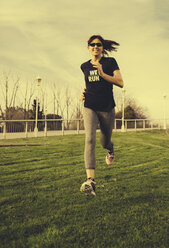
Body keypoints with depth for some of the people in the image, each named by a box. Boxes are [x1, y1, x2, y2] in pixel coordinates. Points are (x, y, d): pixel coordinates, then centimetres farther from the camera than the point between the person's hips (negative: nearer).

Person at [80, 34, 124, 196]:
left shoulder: (110, 62, 1)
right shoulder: (85, 66, 11)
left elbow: (120, 83, -8)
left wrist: (102, 74, -18)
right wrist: (85, 91, 9)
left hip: (107, 108, -1)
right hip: (90, 107, 1)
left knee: (105, 142, 12)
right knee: (89, 140, -20)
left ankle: (110, 150, 55)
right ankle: (90, 181, -29)